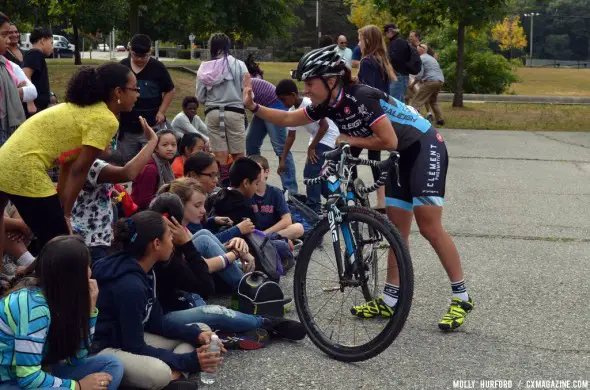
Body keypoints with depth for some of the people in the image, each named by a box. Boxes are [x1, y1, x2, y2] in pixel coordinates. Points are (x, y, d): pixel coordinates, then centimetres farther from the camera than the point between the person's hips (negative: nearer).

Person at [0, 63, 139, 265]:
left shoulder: (87, 108, 15)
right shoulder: (106, 120, -13)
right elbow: (79, 170, -13)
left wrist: (60, 206, 14)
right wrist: (65, 213, -3)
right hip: (24, 170, -9)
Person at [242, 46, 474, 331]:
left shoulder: (362, 97, -27)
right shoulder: (328, 105, -2)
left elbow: (389, 141, -26)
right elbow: (289, 119, 8)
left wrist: (351, 140, -15)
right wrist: (253, 107, -3)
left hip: (425, 148, -8)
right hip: (401, 157, 9)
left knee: (429, 226, -12)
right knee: (397, 231, 8)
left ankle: (461, 297, -3)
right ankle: (390, 301, 13)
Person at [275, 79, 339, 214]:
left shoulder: (309, 105, -23)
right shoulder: (292, 112, 1)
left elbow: (324, 126, -23)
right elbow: (290, 136, 7)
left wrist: (311, 148, -18)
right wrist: (282, 160, 5)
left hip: (328, 136, -9)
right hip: (317, 138, 9)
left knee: (310, 172, -16)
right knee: (310, 173, 12)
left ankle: (314, 209, -10)